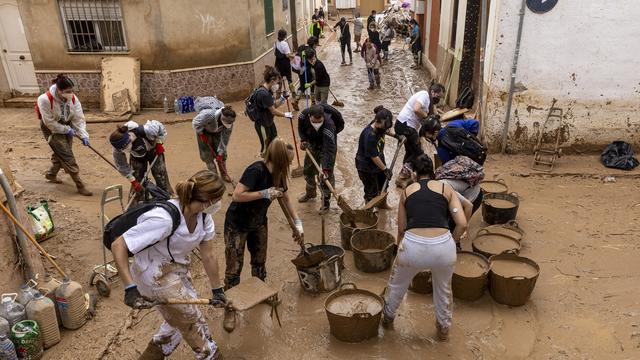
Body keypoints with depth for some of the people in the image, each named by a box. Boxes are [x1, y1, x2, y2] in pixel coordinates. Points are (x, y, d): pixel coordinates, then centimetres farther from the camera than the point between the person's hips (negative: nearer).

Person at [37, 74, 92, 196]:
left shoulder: (73, 98, -15)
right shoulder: (45, 100, -29)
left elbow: (79, 118, -14)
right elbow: (50, 123, -23)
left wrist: (83, 135, -22)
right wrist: (67, 130, -19)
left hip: (66, 126, 5)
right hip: (52, 129, -5)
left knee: (60, 153, 15)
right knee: (67, 155, -10)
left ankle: (51, 174, 43)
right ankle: (80, 185, -7)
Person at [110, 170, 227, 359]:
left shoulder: (203, 214, -13)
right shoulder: (164, 218, -36)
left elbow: (208, 255, -3)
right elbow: (118, 246, -31)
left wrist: (217, 290, 4)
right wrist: (130, 288, -34)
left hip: (177, 268, 7)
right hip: (156, 276, -7)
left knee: (182, 316, 22)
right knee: (192, 320, 9)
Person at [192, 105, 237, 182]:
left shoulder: (229, 123, -32)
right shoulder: (208, 115, -45)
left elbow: (225, 139, -22)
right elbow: (195, 122, -27)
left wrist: (220, 153, -21)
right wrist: (202, 134, -19)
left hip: (217, 132, 3)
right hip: (204, 130, -2)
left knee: (222, 154, 0)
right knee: (207, 154, -3)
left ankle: (224, 174, 17)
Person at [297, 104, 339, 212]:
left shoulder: (329, 125, -42)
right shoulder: (303, 115, -28)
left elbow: (329, 151, -44)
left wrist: (326, 169, -48)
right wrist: (303, 140, -16)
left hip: (327, 146, -5)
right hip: (312, 145, 5)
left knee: (327, 175, -4)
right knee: (308, 170, 20)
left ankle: (326, 201, 16)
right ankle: (310, 193, 44)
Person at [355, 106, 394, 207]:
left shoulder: (380, 127, -12)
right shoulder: (369, 135, -35)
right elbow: (374, 156, -28)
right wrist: (385, 169, -20)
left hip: (379, 162, 8)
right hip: (366, 167, -8)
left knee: (383, 184, 26)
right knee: (371, 191, 8)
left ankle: (382, 204, 51)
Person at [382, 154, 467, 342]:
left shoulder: (407, 191, 18)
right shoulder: (446, 188, 16)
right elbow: (462, 224, 5)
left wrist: (400, 251, 37)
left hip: (413, 245, 0)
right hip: (443, 246, 1)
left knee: (397, 284, 32)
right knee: (443, 288, 33)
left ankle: (388, 317, 54)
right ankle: (444, 328, 50)